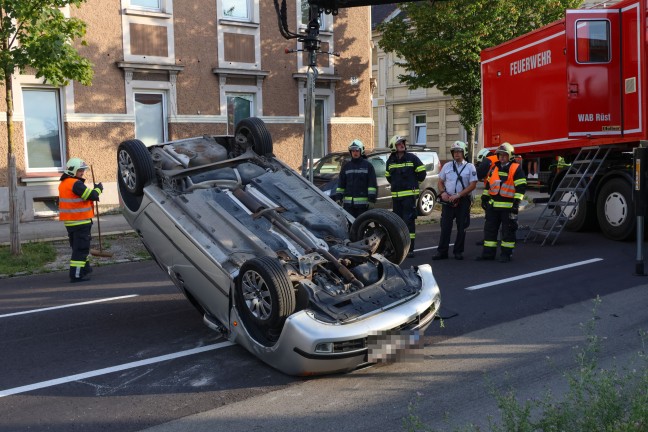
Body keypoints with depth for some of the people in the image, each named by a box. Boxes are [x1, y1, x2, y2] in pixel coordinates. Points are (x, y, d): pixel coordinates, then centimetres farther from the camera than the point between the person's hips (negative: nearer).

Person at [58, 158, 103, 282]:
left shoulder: (63, 184, 12)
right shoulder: (76, 184, -18)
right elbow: (91, 195, -19)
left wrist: (93, 195, 6)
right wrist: (98, 189, 1)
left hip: (69, 221, 10)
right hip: (80, 221, -10)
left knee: (77, 246, 21)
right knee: (81, 248, -6)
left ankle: (85, 268, 34)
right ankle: (76, 274, -8)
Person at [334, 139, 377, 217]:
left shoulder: (368, 165, 3)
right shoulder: (346, 166, 14)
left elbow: (372, 184, -2)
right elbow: (341, 183, 14)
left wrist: (372, 199, -9)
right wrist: (338, 197, 6)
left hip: (362, 202, -3)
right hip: (348, 202, 3)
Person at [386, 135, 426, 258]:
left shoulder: (412, 158, -3)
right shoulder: (390, 161, 9)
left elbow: (422, 173, 3)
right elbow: (388, 175, 26)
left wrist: (413, 183, 9)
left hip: (409, 195, -5)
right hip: (395, 195, 5)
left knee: (409, 221, -8)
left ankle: (410, 248, -7)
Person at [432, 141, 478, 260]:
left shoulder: (470, 167, 1)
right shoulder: (447, 166, 10)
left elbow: (473, 185, -6)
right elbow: (440, 182, 13)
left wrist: (458, 195, -15)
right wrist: (443, 192, -8)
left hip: (463, 200, -2)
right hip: (448, 200, 2)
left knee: (461, 227, 4)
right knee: (445, 227, -1)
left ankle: (458, 251, 13)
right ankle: (442, 252, 1)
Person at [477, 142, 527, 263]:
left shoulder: (516, 169, -6)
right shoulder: (494, 169, 13)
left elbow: (521, 187, -11)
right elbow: (488, 185, 20)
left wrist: (516, 202, -16)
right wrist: (484, 198, 15)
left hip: (508, 206, -6)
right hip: (493, 205, 6)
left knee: (508, 230, 2)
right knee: (490, 228, 7)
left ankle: (506, 253, 10)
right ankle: (488, 252, 15)